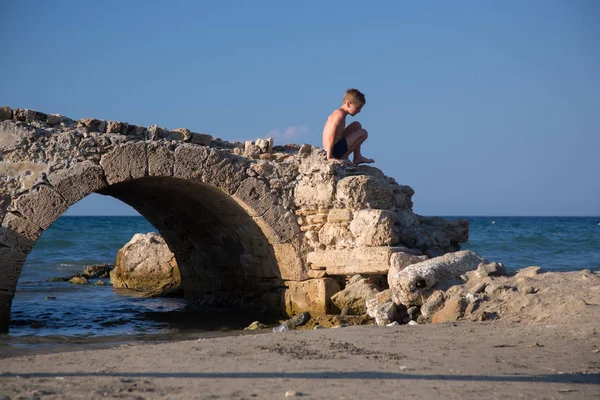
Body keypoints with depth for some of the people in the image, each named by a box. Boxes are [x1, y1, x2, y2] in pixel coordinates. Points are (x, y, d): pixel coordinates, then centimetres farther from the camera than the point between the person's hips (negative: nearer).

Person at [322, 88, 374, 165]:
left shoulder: (338, 113, 12)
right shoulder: (340, 114, -19)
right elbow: (330, 137, -26)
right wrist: (329, 158, -27)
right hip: (335, 150, -10)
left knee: (357, 125, 20)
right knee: (363, 133, -9)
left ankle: (357, 157, 19)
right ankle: (343, 157, 0)